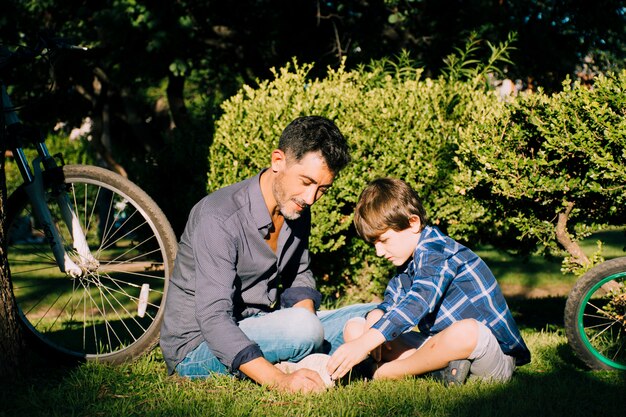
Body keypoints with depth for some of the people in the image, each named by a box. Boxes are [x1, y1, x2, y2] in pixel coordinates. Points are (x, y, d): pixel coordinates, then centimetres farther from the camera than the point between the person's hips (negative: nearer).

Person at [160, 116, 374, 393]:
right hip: (197, 345, -8)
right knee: (303, 327, -35)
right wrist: (279, 381, -43)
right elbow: (213, 319, -32)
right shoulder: (219, 218, -25)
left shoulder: (296, 207, 1)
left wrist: (305, 313, -9)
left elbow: (299, 276, 16)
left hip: (257, 328, 8)